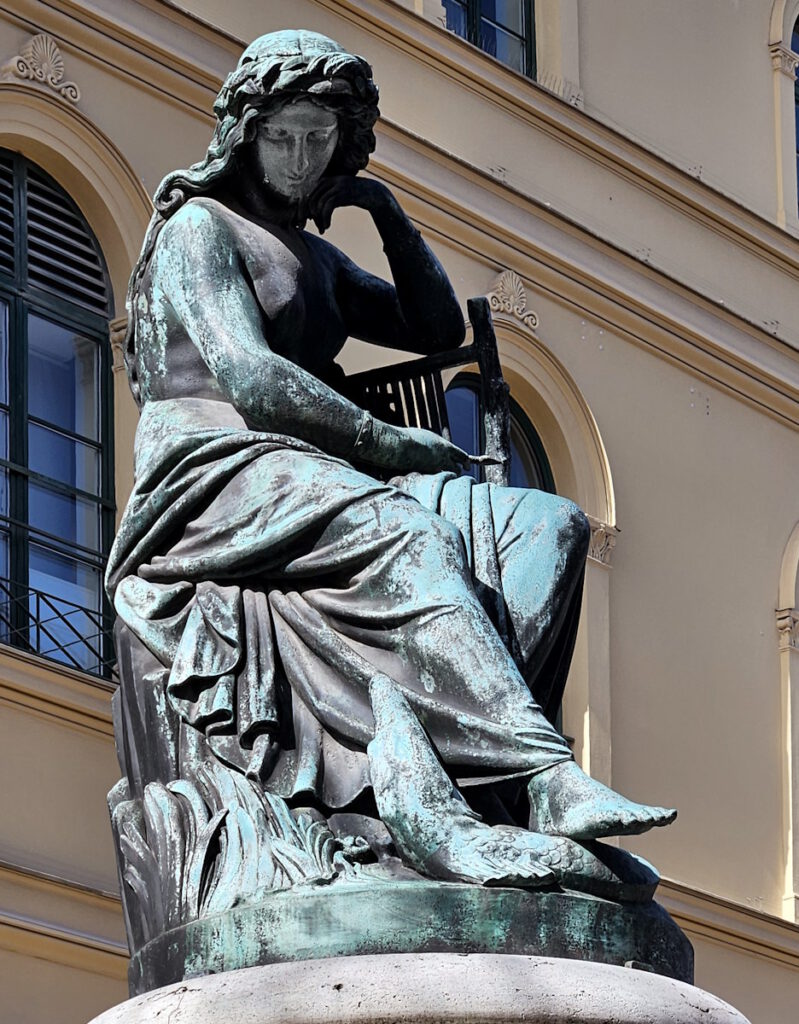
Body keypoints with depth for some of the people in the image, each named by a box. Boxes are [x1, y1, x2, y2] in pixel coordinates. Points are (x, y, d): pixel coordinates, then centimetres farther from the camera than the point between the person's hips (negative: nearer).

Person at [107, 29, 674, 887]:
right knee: (409, 538, -38)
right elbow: (247, 377, -11)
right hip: (212, 473, -8)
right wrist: (392, 444, -12)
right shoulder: (200, 224, 3)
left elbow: (439, 330, 30)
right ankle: (548, 780, -52)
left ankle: (414, 752, -40)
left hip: (305, 484, 8)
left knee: (548, 525, -16)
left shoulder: (315, 259, 28)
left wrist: (388, 214, 19)